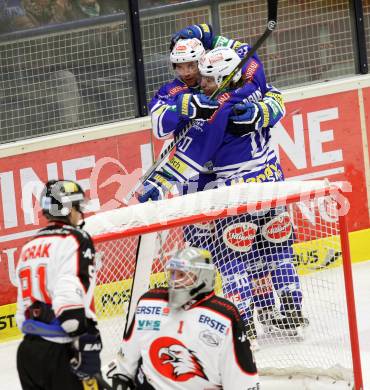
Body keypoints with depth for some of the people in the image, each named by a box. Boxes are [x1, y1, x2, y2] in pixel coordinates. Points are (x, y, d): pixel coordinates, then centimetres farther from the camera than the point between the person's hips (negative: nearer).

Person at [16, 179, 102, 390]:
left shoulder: (30, 247, 17)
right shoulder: (74, 240, -9)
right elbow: (71, 300, -22)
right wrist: (88, 346, -20)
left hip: (27, 349, 8)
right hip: (59, 354, -8)